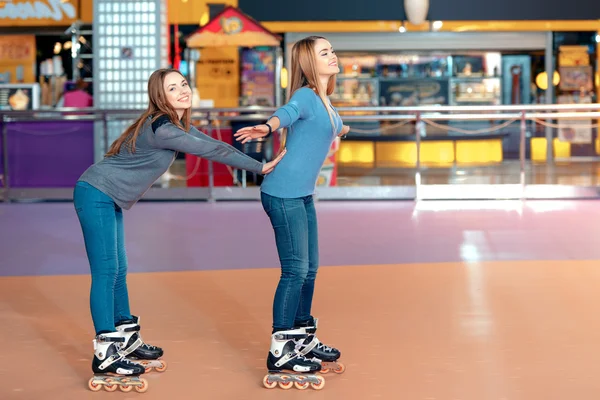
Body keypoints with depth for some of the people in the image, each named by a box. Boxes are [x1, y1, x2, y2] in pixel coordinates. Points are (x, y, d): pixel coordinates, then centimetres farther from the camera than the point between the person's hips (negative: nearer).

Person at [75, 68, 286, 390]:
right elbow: (213, 151, -20)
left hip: (110, 200, 10)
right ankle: (105, 355, -7)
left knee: (118, 272, 14)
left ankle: (126, 340, 23)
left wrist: (260, 164, 7)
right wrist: (260, 167, -13)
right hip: (96, 195, -10)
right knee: (106, 272, -10)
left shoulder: (179, 125, 9)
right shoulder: (161, 128, -22)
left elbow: (214, 146, 11)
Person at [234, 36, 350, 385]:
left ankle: (304, 340, 28)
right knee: (295, 271, -7)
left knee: (309, 269, 15)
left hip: (303, 195, 9)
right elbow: (288, 112, -37)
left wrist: (340, 129, 58)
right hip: (284, 194, -9)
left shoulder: (325, 101, 12)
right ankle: (280, 353, 0)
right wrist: (267, 126, -59)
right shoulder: (305, 96, -14)